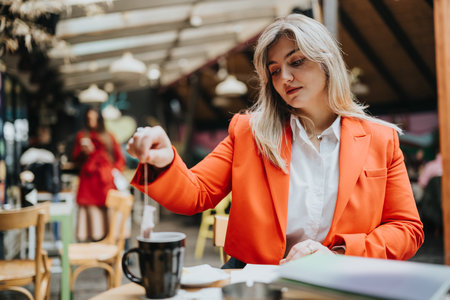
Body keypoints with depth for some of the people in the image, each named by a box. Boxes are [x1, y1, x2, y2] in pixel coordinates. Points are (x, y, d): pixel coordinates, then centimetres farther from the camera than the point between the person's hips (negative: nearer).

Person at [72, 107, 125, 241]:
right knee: (90, 209, -10)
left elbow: (120, 157, 15)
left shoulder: (108, 137, 16)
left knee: (107, 208, -9)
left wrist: (115, 170, -1)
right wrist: (84, 152, -7)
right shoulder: (82, 135, 17)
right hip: (89, 178, 0)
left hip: (106, 179, 0)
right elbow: (75, 158, 12)